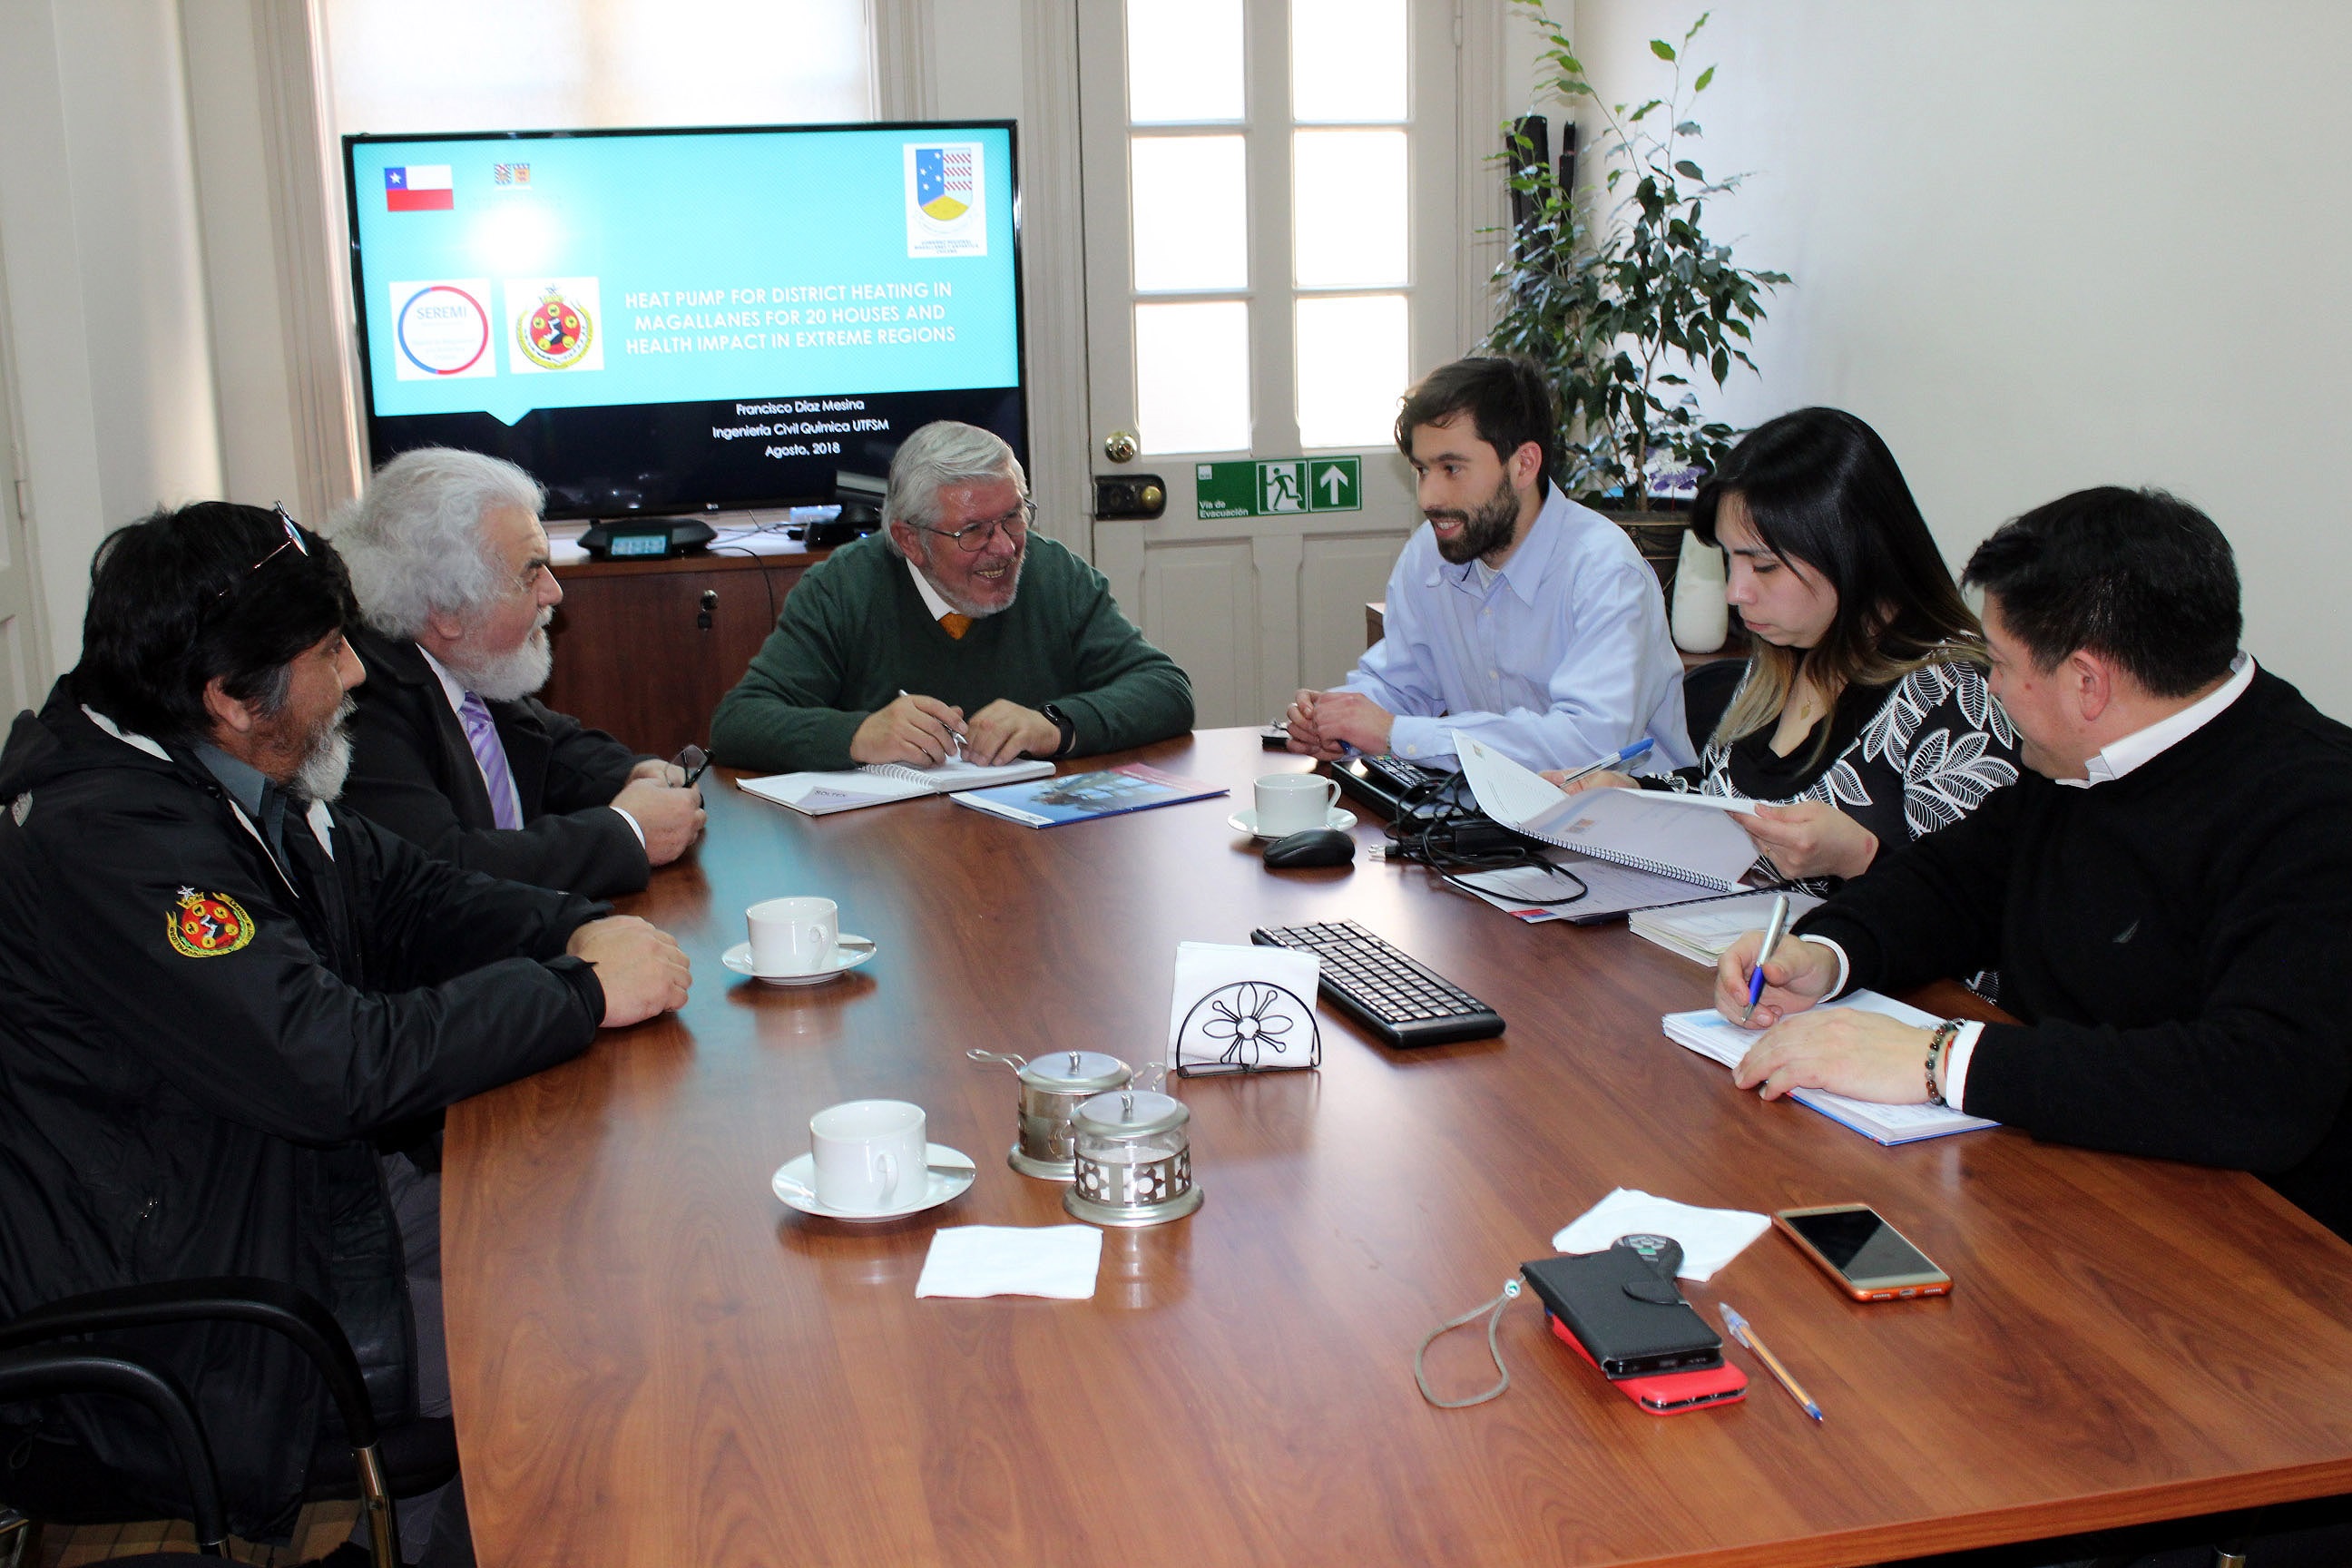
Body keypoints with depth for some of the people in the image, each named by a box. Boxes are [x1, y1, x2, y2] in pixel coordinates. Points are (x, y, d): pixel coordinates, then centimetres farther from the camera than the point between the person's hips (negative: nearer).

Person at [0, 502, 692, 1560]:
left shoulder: (230, 783, 4)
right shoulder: (103, 839, -25)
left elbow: (401, 895, 14)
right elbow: (334, 1064, -32)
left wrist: (581, 929, -5)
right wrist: (585, 994, -21)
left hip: (313, 1192, 9)